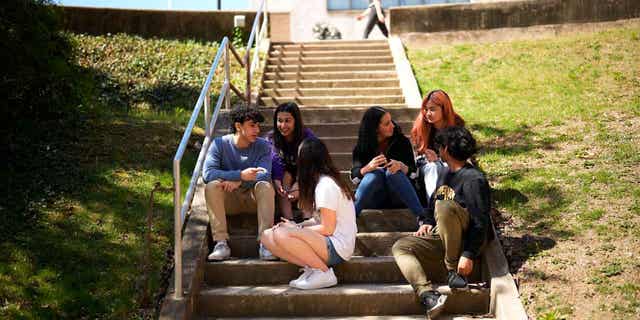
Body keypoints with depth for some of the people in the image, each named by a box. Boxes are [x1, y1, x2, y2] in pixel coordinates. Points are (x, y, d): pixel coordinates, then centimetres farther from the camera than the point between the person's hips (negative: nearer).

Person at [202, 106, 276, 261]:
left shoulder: (263, 146, -4)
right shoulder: (220, 144, -7)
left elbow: (265, 175, -20)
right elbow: (207, 173, -21)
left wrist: (237, 182, -35)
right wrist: (240, 175, -33)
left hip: (254, 198, 0)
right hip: (229, 200, 0)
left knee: (265, 186, -29)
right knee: (212, 186, -28)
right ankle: (221, 243, -31)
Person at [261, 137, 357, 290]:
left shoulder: (326, 185, -16)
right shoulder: (322, 182, 14)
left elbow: (327, 229, -17)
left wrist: (297, 229, -7)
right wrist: (296, 226, 0)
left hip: (338, 248, -9)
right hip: (329, 243, 9)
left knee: (281, 234, -29)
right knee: (267, 236, 1)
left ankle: (323, 272, -14)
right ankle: (312, 267, -4)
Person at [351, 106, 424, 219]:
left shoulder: (402, 142, 4)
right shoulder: (362, 147, 3)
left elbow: (413, 171, -2)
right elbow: (354, 175, -6)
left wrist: (401, 166, -24)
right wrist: (367, 168, -27)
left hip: (399, 197, 0)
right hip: (373, 199, 0)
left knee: (393, 173, -30)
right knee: (375, 173, -30)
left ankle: (422, 217, -36)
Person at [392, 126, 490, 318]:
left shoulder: (473, 179, -11)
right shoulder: (446, 176, 17)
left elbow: (480, 223, -18)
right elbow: (432, 205, 30)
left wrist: (468, 255, -24)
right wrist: (426, 223, 10)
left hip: (467, 240, -8)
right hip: (440, 238, 8)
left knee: (444, 206, -34)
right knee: (400, 247, -11)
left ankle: (453, 270, -21)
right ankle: (427, 294, -33)